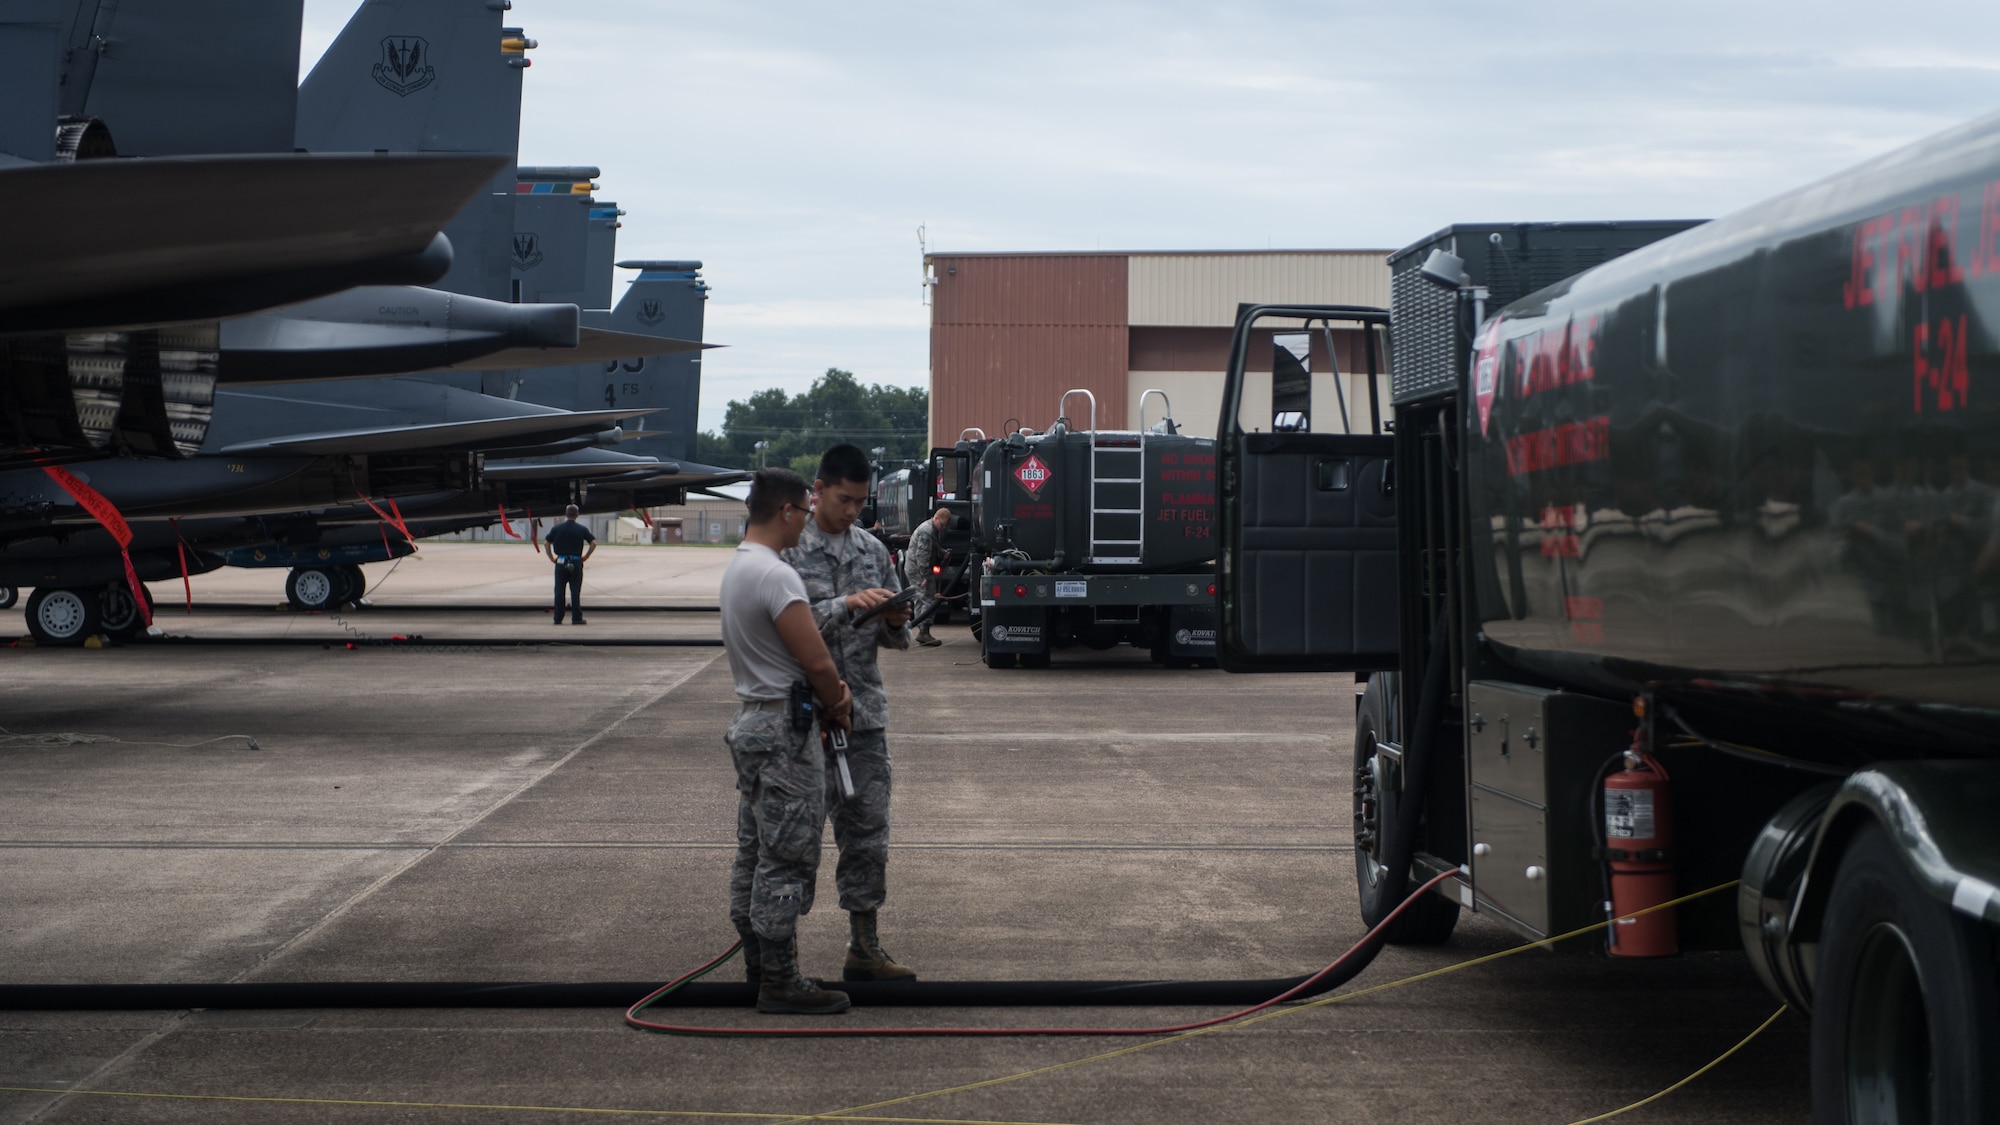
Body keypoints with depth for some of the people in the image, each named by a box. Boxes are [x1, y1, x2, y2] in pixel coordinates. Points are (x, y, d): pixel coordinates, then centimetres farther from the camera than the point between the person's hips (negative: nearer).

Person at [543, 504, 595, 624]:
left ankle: (558, 618, 7)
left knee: (559, 592, 6)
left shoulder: (557, 528, 3)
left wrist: (551, 557, 6)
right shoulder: (582, 529, 0)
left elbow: (546, 542, 0)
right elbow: (593, 543, -4)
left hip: (561, 562, 1)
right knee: (575, 592, 3)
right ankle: (576, 618, 2)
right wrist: (586, 556, 4)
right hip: (576, 562, -1)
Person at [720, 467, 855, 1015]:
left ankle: (758, 964, 24)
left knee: (754, 855, 16)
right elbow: (815, 660, -22)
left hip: (751, 719, 11)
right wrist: (838, 702, -3)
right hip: (785, 729, -11)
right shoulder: (775, 575, -21)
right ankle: (780, 982, -3)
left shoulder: (737, 567, 13)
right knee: (787, 859, -6)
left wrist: (831, 689, 5)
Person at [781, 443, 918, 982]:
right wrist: (847, 605, -25)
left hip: (866, 715, 5)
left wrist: (896, 624, -7)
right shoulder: (788, 550, -5)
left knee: (868, 836, 6)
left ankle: (864, 948, 14)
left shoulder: (873, 550, 12)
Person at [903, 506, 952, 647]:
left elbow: (932, 550, 29)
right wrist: (925, 576, -26)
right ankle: (924, 632, -15)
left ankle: (922, 632, 19)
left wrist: (942, 553, 9)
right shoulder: (927, 532, -19)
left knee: (921, 600, 14)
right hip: (918, 570, -11)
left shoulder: (931, 529, 16)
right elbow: (922, 555, -25)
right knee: (929, 600, -12)